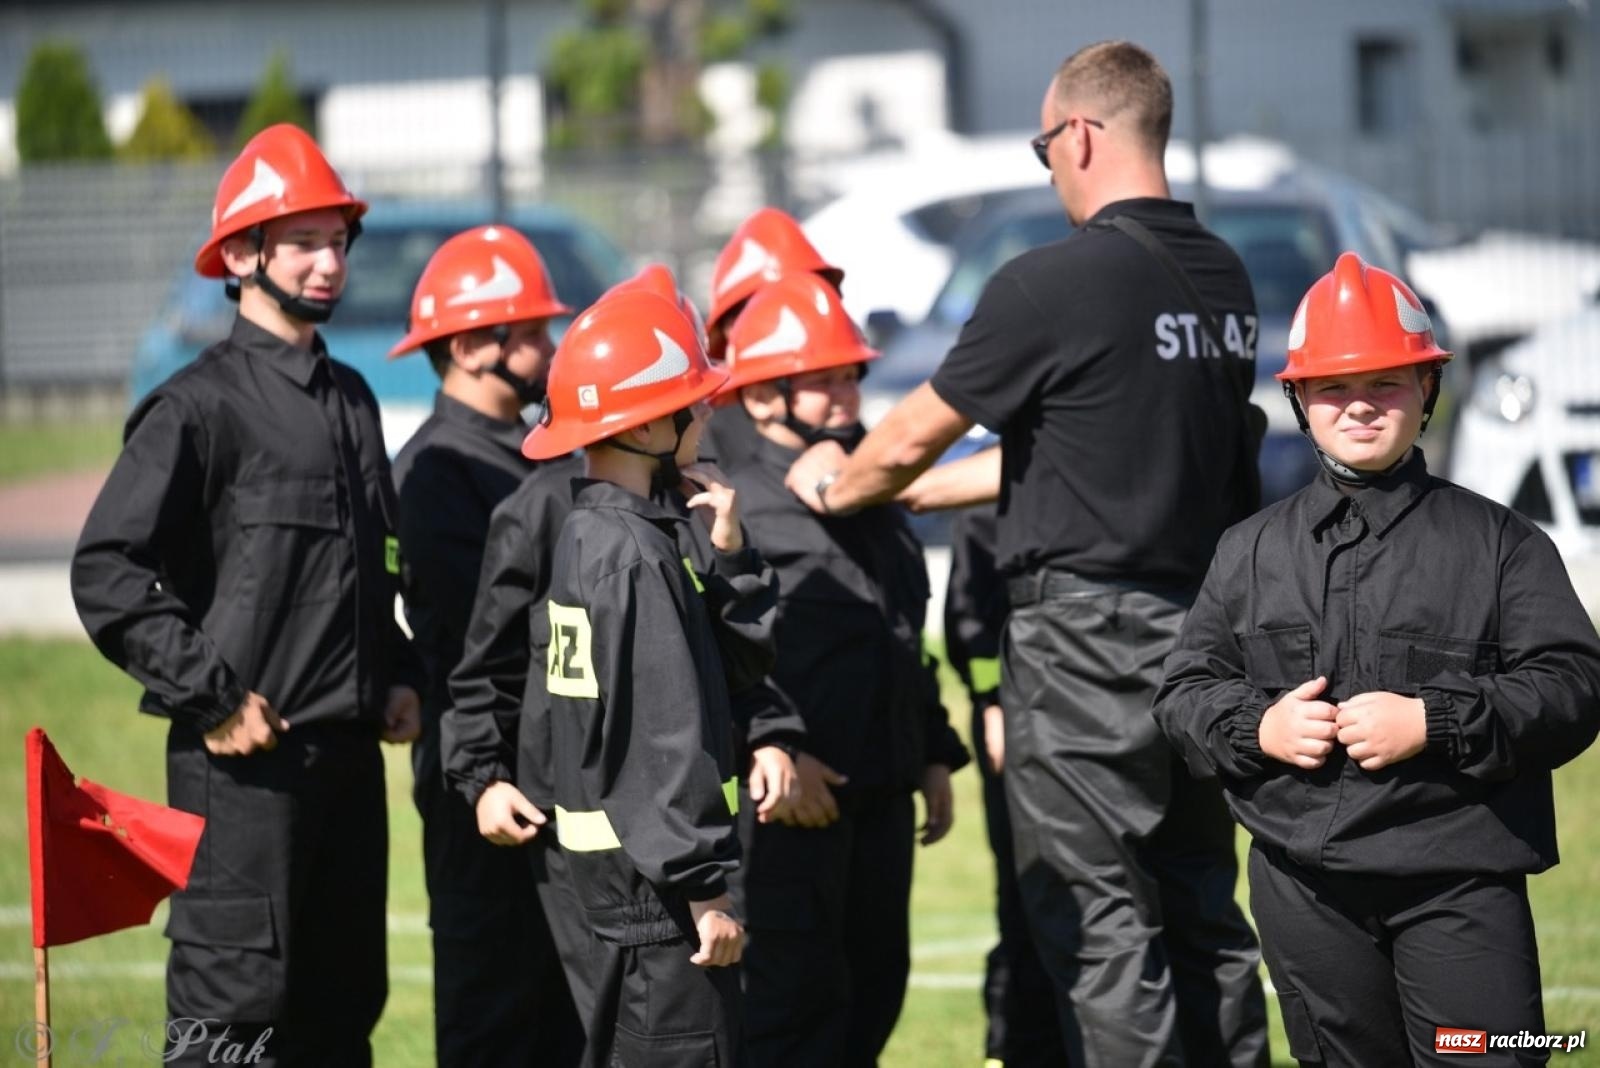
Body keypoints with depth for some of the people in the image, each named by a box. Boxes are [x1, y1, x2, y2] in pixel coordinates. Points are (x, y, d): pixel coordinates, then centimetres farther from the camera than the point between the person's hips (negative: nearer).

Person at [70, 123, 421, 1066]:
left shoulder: (351, 399, 15)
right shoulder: (201, 407, -9)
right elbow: (108, 572, -14)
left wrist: (400, 678, 13)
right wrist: (209, 698, -16)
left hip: (352, 750, 7)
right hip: (244, 757, -7)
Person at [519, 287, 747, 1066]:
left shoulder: (586, 533, 12)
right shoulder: (633, 552, -18)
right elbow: (666, 737, -21)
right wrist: (707, 889, -20)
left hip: (614, 862, 10)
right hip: (653, 870, -10)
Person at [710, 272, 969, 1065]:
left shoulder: (867, 498, 20)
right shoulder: (730, 501, -10)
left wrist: (933, 758, 22)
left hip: (879, 793, 9)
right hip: (787, 797, -9)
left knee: (875, 984, 12)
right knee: (795, 992, -9)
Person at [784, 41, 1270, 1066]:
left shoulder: (1052, 283, -14)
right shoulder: (1225, 279, 9)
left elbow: (911, 440, -4)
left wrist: (835, 485, 19)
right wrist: (914, 494, 25)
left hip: (1087, 642, -7)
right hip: (1199, 625, 7)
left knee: (1101, 922, -4)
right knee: (1202, 913, 12)